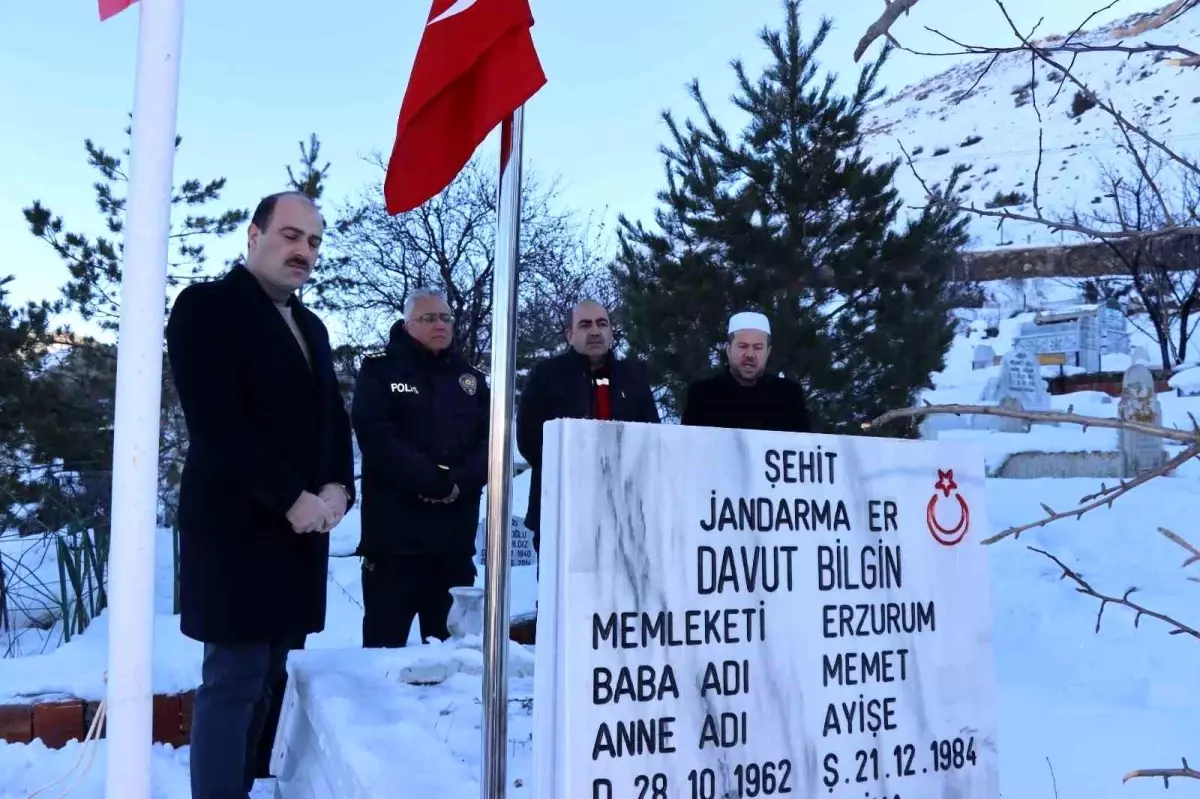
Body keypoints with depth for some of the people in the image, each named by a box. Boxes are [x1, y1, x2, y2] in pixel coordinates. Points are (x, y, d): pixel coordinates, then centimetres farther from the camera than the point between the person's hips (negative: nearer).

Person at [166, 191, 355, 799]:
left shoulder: (310, 326, 18)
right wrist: (293, 498, -18)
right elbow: (218, 424, -17)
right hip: (239, 525, -7)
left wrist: (337, 488, -2)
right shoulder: (207, 306, -6)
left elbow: (333, 416, 17)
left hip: (301, 525, 7)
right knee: (233, 683, -4)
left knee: (267, 680, 9)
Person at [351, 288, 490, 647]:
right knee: (385, 641, 0)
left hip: (456, 534, 4)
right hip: (394, 531, -4)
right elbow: (376, 437, -10)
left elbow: (490, 441, 5)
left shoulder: (470, 377, 15)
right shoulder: (380, 370, 3)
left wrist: (458, 483, -13)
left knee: (451, 645, 9)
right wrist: (435, 480, -15)